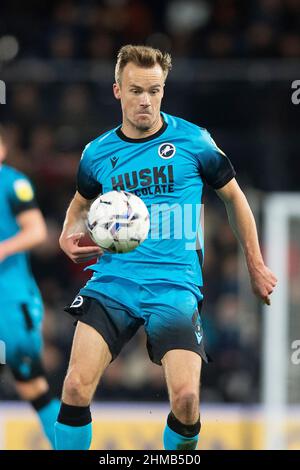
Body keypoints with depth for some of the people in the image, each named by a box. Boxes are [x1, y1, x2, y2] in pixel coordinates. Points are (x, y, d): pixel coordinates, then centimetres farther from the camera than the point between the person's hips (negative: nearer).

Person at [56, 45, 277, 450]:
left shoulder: (194, 142, 0)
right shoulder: (97, 153, 7)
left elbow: (234, 197, 14)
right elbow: (82, 203, 27)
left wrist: (256, 267, 17)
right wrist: (69, 235, 5)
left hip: (175, 284, -2)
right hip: (112, 280, 2)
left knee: (185, 396, -19)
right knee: (76, 386, -17)